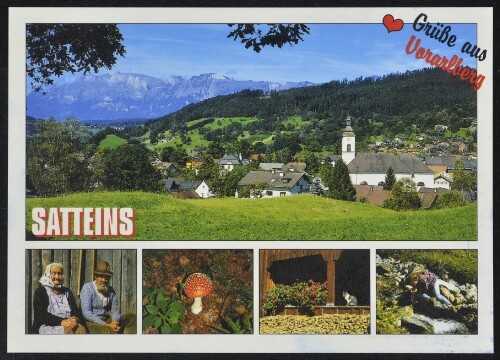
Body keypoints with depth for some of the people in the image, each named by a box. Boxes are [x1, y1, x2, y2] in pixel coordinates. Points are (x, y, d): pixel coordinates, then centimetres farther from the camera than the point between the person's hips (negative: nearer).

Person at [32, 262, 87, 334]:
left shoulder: (67, 292, 24)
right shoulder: (40, 292, 9)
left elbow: (76, 311, 12)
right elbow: (41, 314, -6)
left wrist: (74, 320, -14)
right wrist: (62, 321, -20)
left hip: (68, 325, 4)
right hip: (47, 326, -4)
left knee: (81, 329, -32)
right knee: (68, 331, -37)